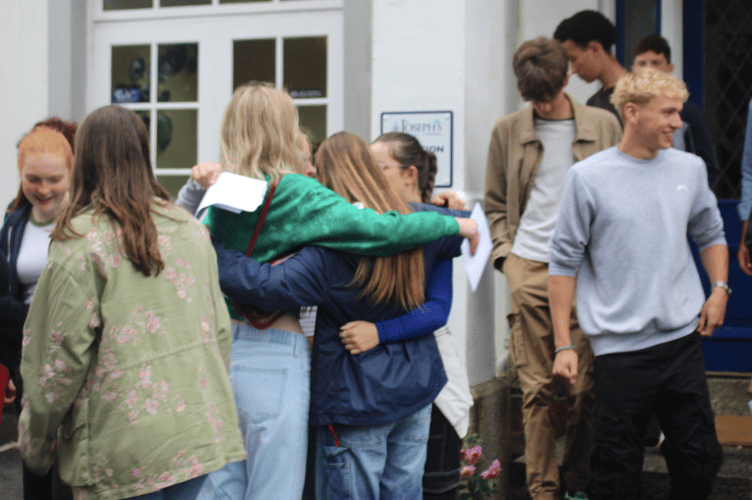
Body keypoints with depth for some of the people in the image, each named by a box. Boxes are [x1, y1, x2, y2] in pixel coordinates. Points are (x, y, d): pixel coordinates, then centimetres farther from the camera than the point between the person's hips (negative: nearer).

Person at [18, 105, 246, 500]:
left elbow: (63, 354, -10)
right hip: (198, 436, 6)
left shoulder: (81, 240, -9)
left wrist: (35, 440, 2)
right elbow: (220, 330, 12)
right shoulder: (190, 230, 8)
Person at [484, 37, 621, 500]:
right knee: (538, 386, 0)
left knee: (587, 385, 1)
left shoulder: (604, 125, 7)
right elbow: (496, 203, 16)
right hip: (529, 270, 0)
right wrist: (504, 251, 2)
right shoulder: (508, 131, 9)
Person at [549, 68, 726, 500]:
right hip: (620, 346, -3)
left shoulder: (690, 169, 6)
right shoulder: (588, 177, -5)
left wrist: (720, 288, 3)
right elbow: (565, 261, -2)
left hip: (684, 339, 4)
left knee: (700, 460, 8)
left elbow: (711, 234, 21)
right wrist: (564, 344, -4)